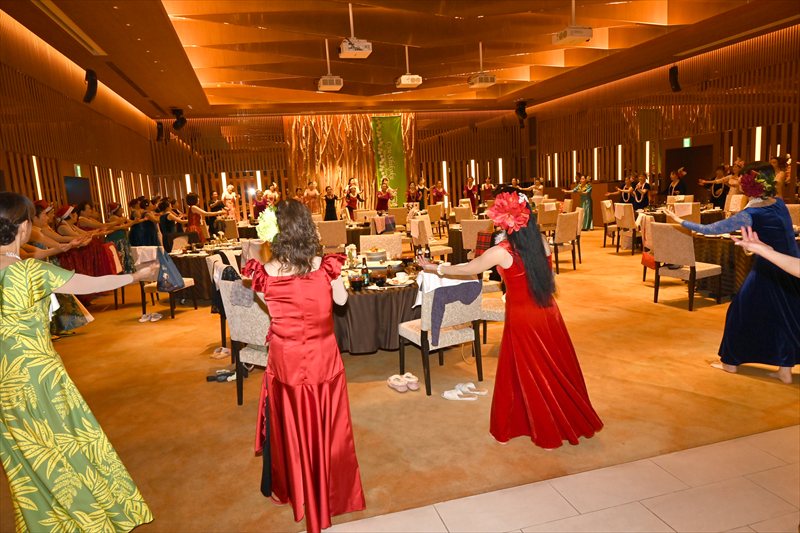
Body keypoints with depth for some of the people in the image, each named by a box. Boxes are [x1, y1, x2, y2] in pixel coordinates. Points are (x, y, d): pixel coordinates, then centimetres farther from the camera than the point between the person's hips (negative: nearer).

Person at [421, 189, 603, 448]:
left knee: (532, 376, 12)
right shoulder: (539, 244, -4)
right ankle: (572, 420, 35)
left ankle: (548, 431, 29)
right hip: (547, 313, 5)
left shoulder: (502, 252, -18)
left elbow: (467, 269, -6)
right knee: (557, 370, 18)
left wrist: (435, 268, 8)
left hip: (523, 319, -5)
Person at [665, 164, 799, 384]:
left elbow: (709, 229, -15)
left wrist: (680, 221, -7)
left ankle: (731, 362, 21)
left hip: (768, 272, -6)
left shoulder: (749, 214, -16)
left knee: (743, 312, 9)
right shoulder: (780, 204, 2)